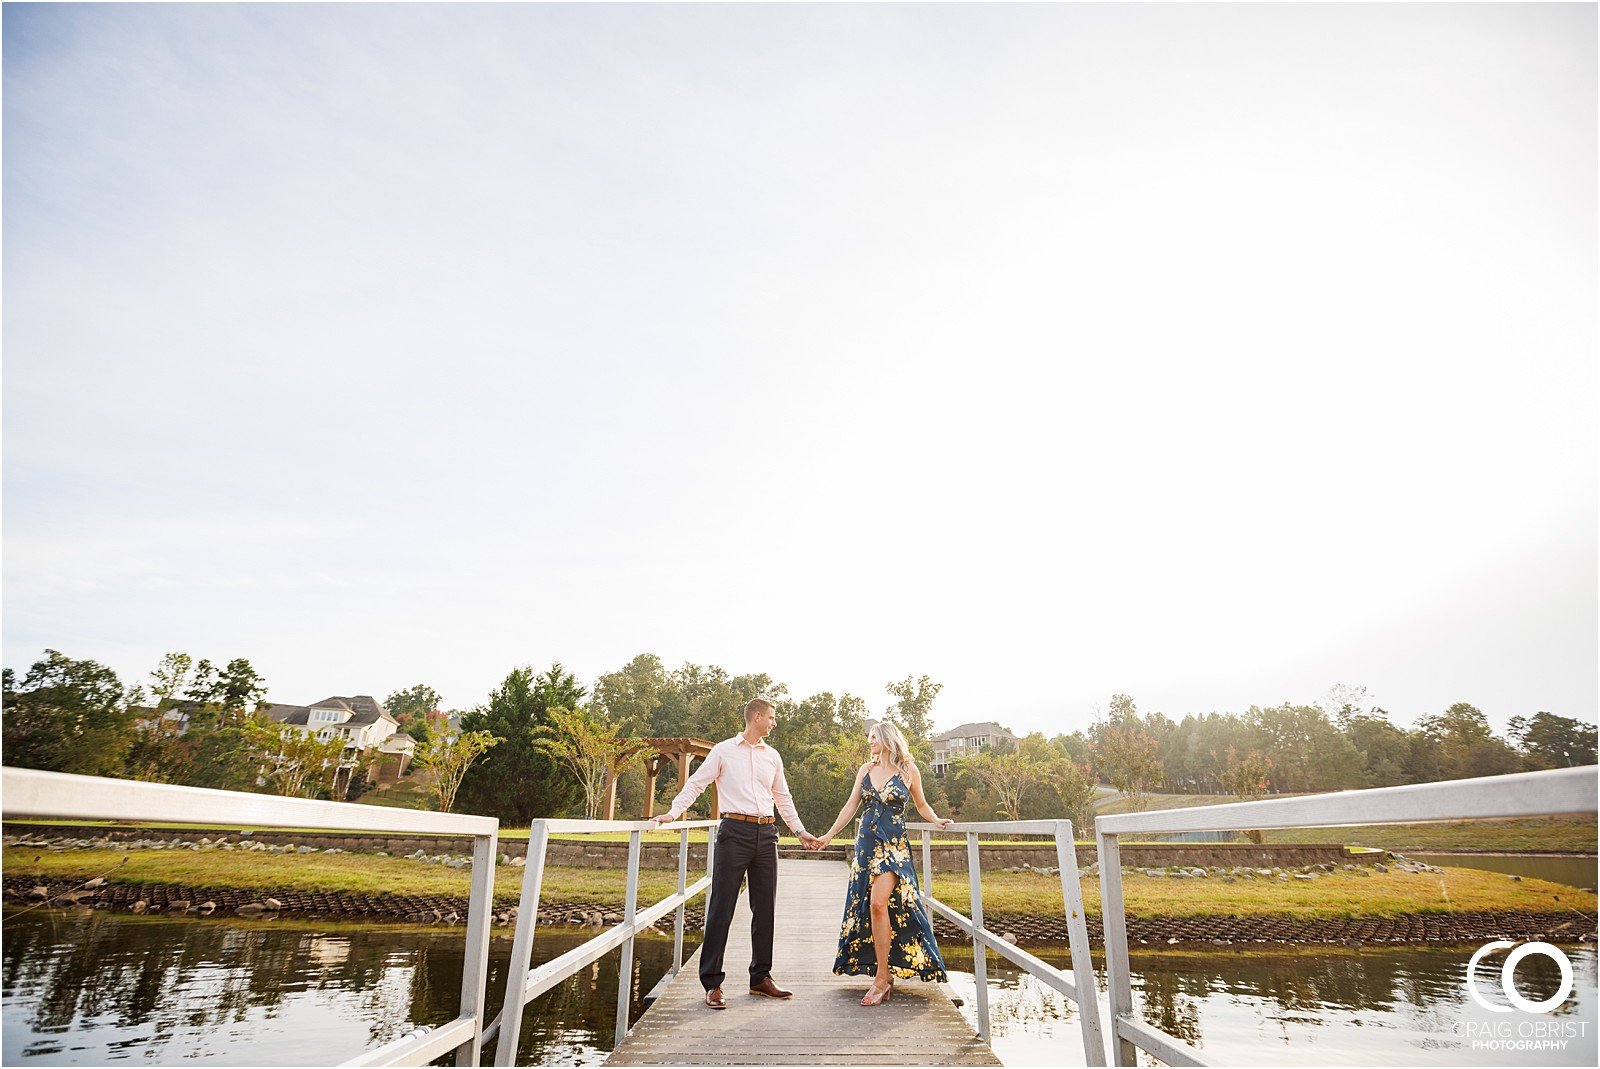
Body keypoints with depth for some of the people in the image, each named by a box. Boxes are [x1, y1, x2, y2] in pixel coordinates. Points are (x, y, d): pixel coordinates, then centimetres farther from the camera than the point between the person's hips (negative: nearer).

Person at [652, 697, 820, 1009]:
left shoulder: (772, 756, 15)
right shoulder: (723, 751, 1)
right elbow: (696, 783, -1)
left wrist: (800, 831, 21)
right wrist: (673, 812, -12)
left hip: (766, 833, 5)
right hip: (735, 831, -5)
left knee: (765, 907, 9)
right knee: (722, 907, -5)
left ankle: (760, 977, 21)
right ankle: (712, 983, 3)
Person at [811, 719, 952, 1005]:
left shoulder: (908, 771, 0)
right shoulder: (866, 769, 10)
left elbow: (921, 804, 14)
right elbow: (851, 806, 13)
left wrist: (936, 820, -4)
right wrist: (828, 836, 13)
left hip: (894, 845, -5)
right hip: (867, 843, 5)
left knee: (878, 903, -20)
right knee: (864, 907, 4)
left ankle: (882, 977, -10)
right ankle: (886, 975, 19)